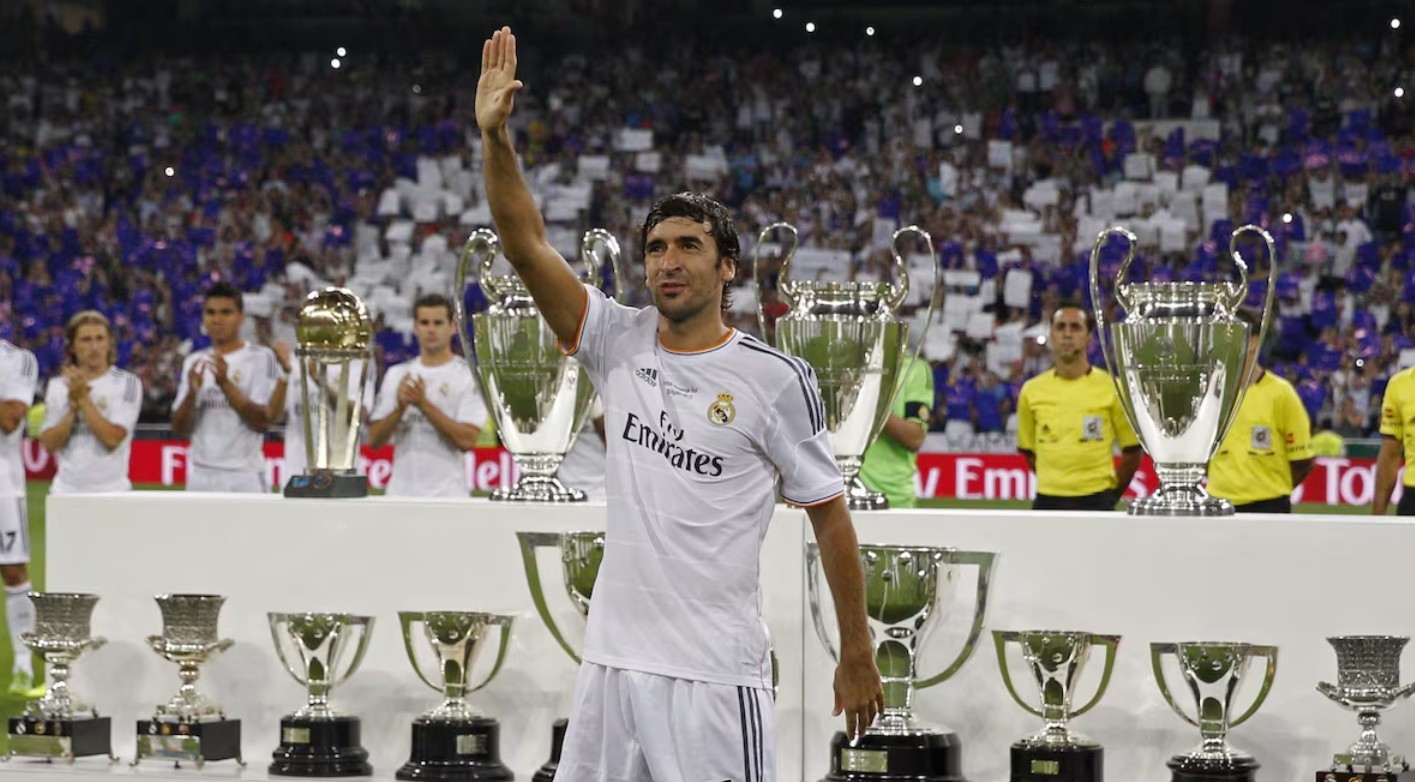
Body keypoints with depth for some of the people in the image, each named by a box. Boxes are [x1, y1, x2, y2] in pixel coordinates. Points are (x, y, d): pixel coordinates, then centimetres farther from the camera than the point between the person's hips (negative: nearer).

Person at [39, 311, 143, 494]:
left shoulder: (127, 383, -2)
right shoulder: (58, 386, 10)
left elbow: (112, 439, -14)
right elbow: (49, 444, 2)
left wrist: (83, 399, -12)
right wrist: (73, 409, -11)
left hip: (111, 492, -3)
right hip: (66, 491, 3)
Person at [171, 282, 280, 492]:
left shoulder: (261, 358, -2)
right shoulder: (194, 363, 13)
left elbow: (262, 421, -11)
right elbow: (180, 429, 8)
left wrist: (225, 383, -20)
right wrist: (191, 393, -11)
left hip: (244, 477, -5)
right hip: (201, 476, 5)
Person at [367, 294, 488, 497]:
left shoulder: (468, 376, -1)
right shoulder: (396, 375, 13)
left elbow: (467, 440, -13)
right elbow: (374, 440, 8)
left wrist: (424, 404, -17)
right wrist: (400, 408, -10)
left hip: (447, 495, -5)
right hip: (400, 493, 5)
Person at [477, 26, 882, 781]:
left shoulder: (776, 379, -4)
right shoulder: (620, 342, 7)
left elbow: (828, 515, 1)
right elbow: (526, 247, -1)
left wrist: (857, 654, 1)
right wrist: (494, 137, -14)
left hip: (716, 673, -5)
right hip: (613, 656, 5)